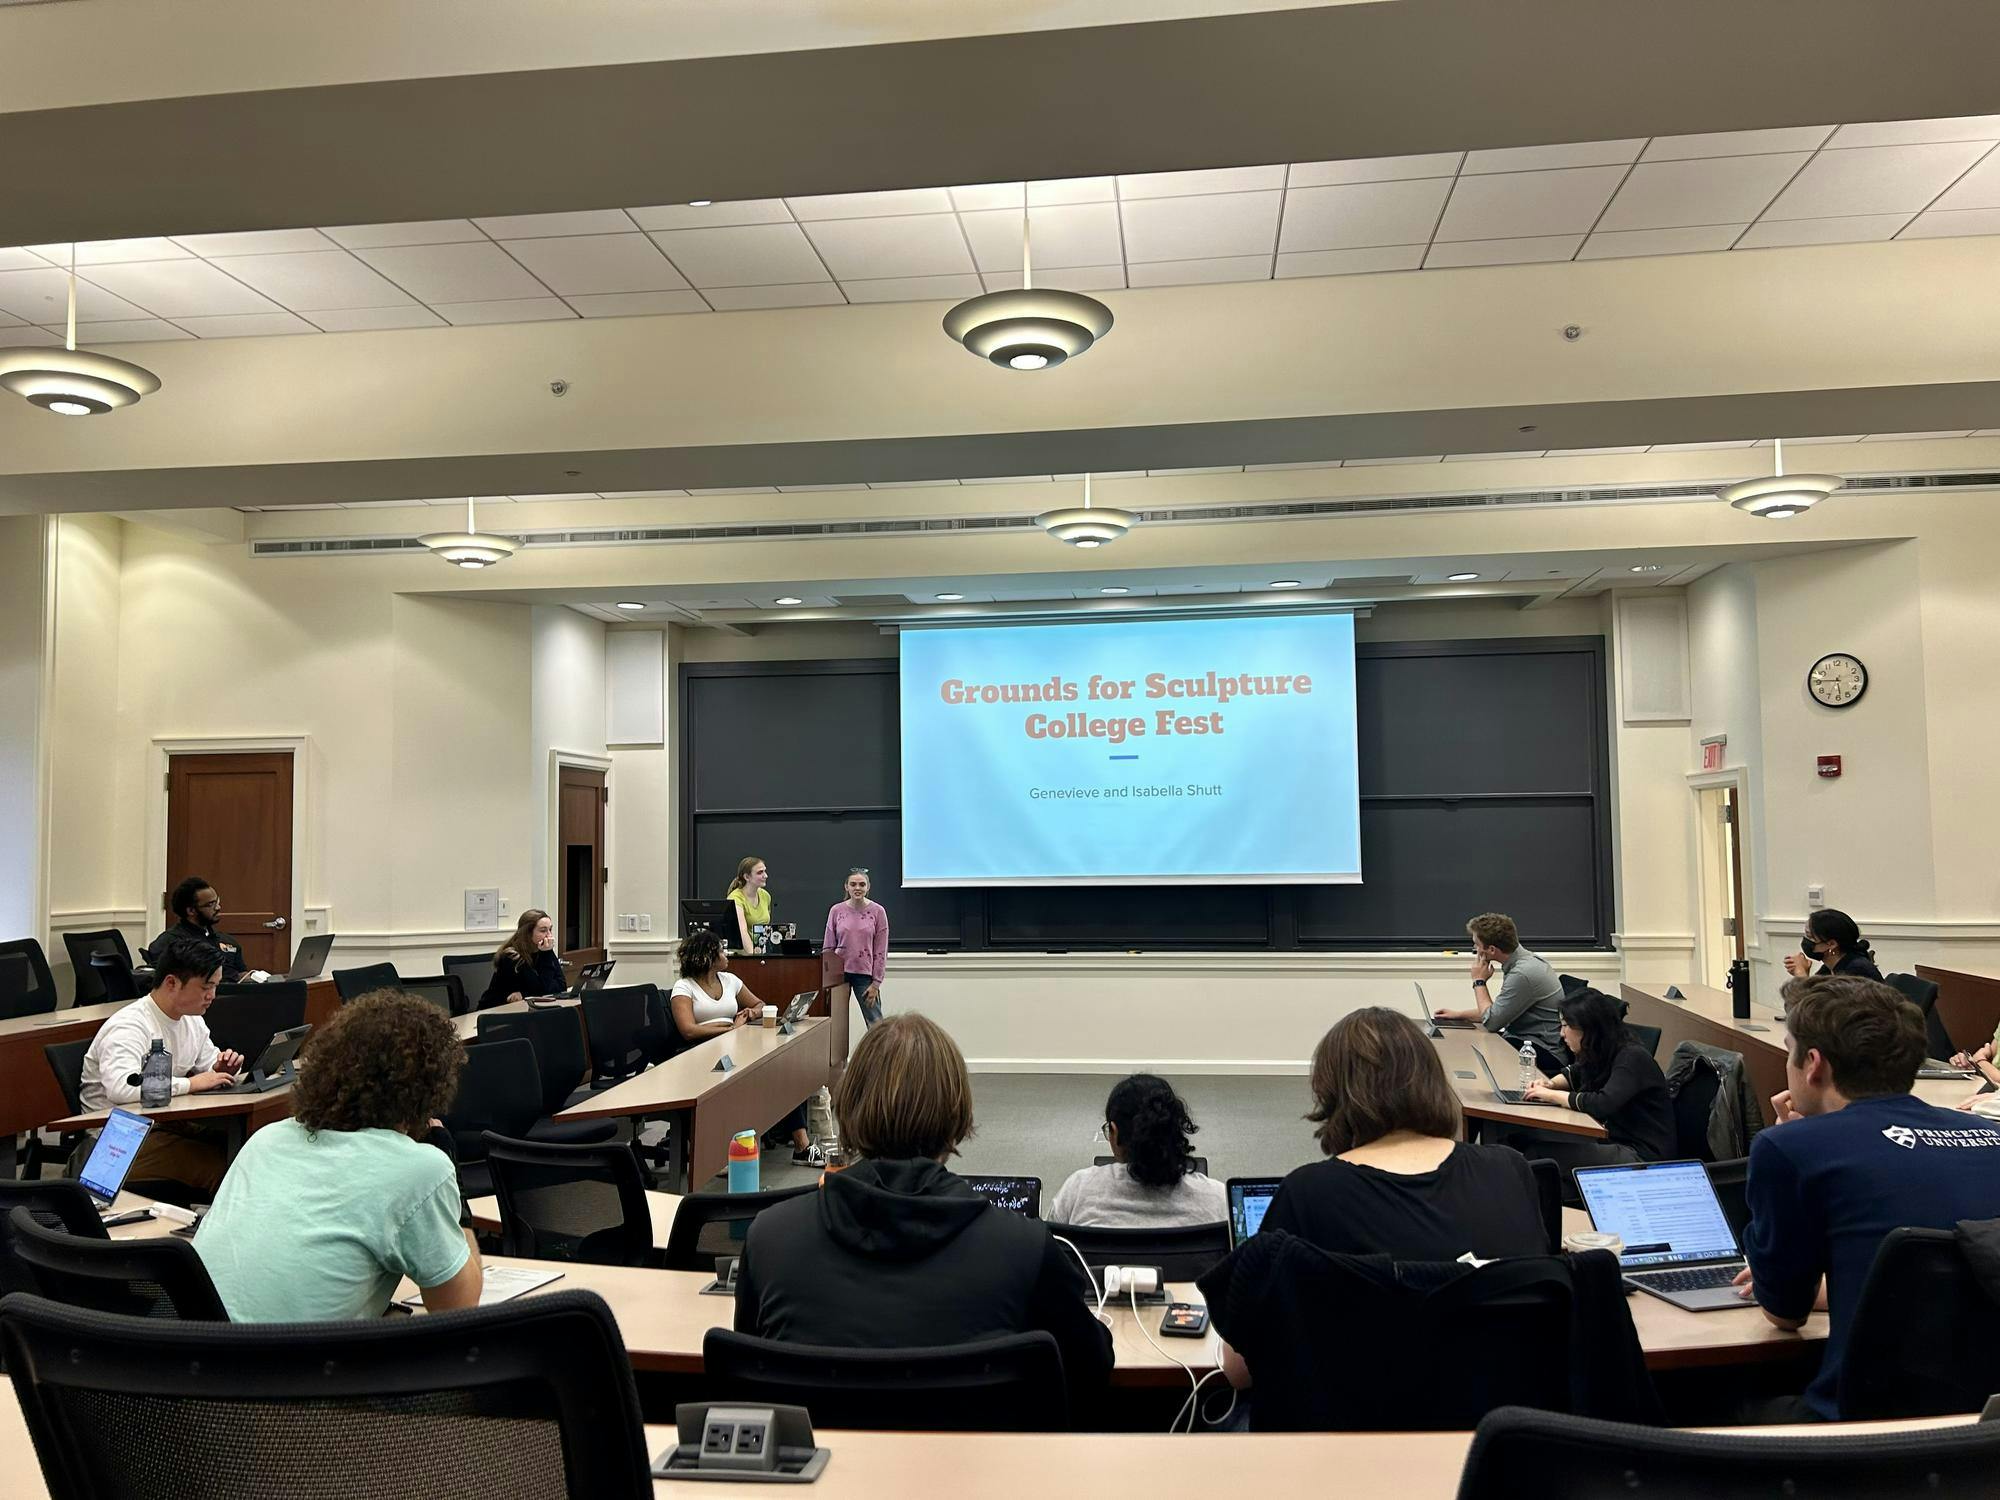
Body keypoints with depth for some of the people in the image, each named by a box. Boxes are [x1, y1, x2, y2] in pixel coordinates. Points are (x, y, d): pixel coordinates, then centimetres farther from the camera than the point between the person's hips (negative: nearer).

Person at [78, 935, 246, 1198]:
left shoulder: (193, 1020, 10)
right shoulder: (129, 1026, -18)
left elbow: (209, 1068, 22)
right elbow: (120, 1088, -35)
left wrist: (222, 1069, -3)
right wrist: (192, 1083, -27)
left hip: (168, 1122, 9)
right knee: (222, 1167, -28)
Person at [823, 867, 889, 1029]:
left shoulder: (877, 912, -2)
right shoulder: (836, 911, 2)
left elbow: (881, 951, -1)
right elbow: (828, 947, 7)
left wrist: (876, 983, -4)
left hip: (865, 974, -2)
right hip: (839, 973, 2)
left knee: (875, 1024, -1)